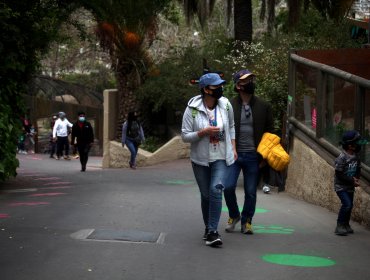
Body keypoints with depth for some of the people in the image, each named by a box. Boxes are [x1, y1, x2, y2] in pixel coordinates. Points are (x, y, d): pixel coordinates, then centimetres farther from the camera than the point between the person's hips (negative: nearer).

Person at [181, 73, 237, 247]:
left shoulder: (225, 105, -3)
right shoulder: (192, 109, -11)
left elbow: (231, 126, 14)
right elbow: (185, 136, -10)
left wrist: (233, 147, 9)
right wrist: (204, 132, -22)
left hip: (221, 157, 0)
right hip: (200, 159, 0)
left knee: (216, 189, -19)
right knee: (206, 195, 9)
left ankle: (212, 231, -16)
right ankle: (208, 228, 29)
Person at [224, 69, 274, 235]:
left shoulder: (263, 106, 3)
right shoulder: (229, 106, -1)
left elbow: (269, 132, 7)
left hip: (253, 156, 1)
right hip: (234, 154, -1)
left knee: (251, 192, 6)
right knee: (228, 187, -9)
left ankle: (246, 221, 24)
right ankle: (234, 215, 16)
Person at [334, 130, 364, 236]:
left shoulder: (356, 156, -2)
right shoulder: (342, 157, -24)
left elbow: (358, 169, 12)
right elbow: (339, 174, -21)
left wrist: (356, 178, -7)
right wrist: (352, 181, -19)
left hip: (350, 186, 7)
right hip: (341, 186, -7)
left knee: (349, 205, 11)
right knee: (347, 204, -17)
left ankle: (346, 224, 28)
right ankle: (340, 226, -7)